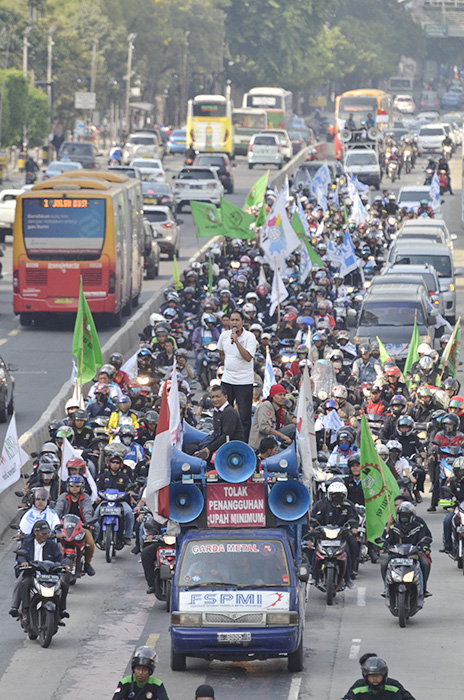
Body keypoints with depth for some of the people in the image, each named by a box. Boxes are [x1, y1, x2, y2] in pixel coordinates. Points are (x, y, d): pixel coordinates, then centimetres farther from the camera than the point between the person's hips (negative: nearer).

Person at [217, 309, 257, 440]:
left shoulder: (249, 337, -10)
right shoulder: (224, 335, 5)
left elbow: (248, 357, -21)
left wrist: (236, 341, -23)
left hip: (244, 381, -5)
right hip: (227, 379, 5)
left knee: (244, 416, -5)